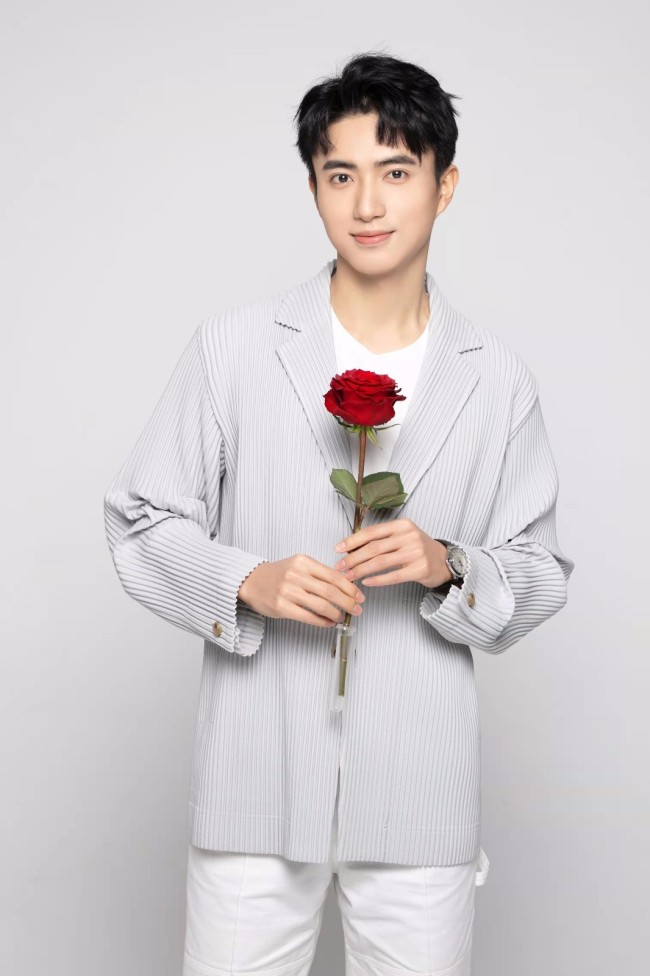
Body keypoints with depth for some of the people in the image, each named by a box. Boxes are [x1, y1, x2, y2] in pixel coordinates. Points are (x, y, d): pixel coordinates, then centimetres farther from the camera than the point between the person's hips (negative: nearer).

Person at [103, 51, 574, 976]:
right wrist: (246, 581, -16)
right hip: (256, 782, -1)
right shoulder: (232, 346, -1)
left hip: (422, 790, 2)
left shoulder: (499, 379, 3)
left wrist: (449, 566, -14)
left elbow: (540, 577, 7)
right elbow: (141, 522, 2)